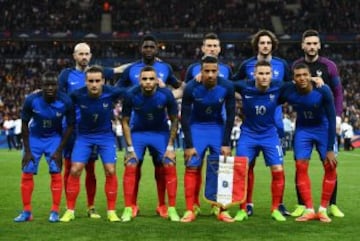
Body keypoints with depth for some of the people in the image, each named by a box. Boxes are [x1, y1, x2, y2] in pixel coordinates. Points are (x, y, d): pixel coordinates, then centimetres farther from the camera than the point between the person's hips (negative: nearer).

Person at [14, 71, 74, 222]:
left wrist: (59, 150, -12)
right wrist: (27, 150, -9)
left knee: (56, 173, -9)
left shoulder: (65, 102, -24)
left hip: (54, 138, -1)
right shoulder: (31, 100, -24)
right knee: (27, 174, -3)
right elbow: (25, 124, -10)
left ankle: (55, 211, 0)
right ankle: (26, 211, 7)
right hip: (34, 137, 1)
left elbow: (70, 126, -10)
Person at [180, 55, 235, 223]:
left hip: (218, 127, 1)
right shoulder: (191, 88, -22)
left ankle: (222, 209, 4)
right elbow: (185, 117, -14)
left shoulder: (227, 87, -19)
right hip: (196, 127, -1)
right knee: (192, 168, -7)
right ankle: (190, 210, -2)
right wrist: (188, 145, -15)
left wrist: (226, 143, -11)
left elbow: (230, 116, -8)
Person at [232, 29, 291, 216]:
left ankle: (279, 203, 11)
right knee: (249, 163, 2)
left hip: (275, 121, 1)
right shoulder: (247, 65, 2)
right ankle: (248, 203, 9)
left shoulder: (282, 65, 4)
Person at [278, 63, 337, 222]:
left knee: (330, 167, -9)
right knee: (301, 166, -10)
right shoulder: (288, 92, -22)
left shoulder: (323, 91, -27)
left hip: (322, 129, -1)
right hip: (303, 130, 1)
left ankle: (323, 209, 1)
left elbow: (331, 119, -22)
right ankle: (309, 210, -5)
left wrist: (330, 149, -23)